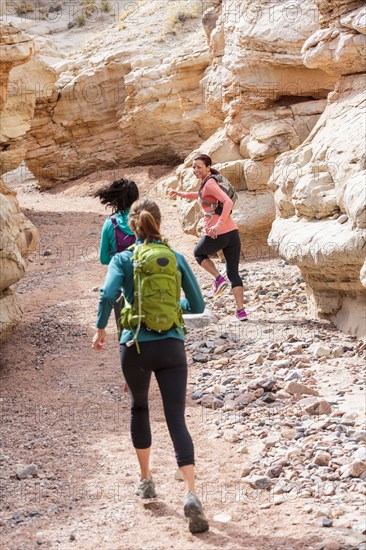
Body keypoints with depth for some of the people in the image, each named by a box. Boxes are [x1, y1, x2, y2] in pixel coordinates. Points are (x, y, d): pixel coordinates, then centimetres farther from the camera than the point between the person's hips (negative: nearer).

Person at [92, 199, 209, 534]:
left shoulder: (123, 260, -2)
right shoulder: (176, 258, 3)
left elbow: (108, 295, -19)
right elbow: (197, 305, 6)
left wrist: (100, 329, -3)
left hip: (135, 348, 0)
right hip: (171, 347, 0)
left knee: (140, 409, 24)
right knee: (177, 421, -2)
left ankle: (146, 480, 33)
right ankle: (191, 494, -18)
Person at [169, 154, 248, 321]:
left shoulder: (209, 184, -10)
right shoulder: (207, 183, 16)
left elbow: (228, 202, -23)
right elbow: (202, 196, 39)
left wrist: (218, 225, -28)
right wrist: (182, 194, 34)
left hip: (216, 235, -8)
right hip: (232, 232, 8)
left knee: (199, 253, 25)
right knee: (233, 273, 9)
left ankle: (219, 278, 7)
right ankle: (241, 311, 2)